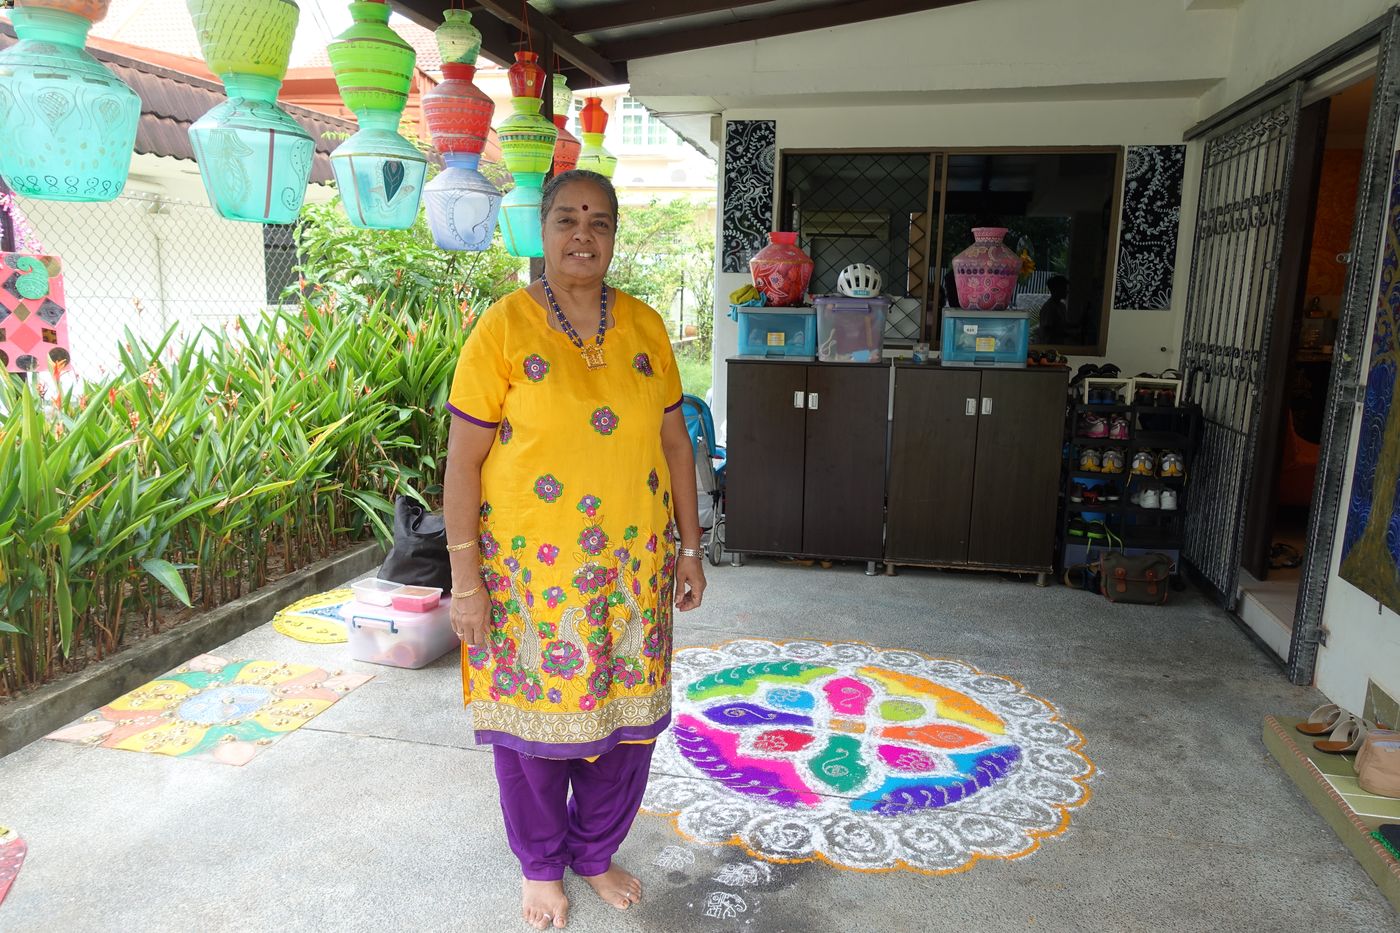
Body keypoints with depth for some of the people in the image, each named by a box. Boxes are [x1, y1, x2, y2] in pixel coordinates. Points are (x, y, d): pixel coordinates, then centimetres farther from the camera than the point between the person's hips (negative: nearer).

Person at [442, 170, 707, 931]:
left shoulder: (644, 325, 3)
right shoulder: (502, 327, -9)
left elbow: (674, 441, 8)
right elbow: (463, 461, -9)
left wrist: (690, 548, 6)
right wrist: (466, 579, -10)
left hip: (632, 565, 4)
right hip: (533, 567, -3)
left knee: (625, 710, 14)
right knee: (535, 713, 12)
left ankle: (597, 852, 39)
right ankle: (542, 866, 37)